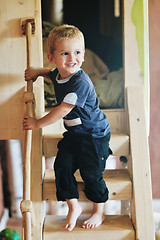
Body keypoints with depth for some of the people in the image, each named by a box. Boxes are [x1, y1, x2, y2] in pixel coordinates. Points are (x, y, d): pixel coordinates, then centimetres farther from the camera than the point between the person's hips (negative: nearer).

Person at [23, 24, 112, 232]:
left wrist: (38, 123, -17)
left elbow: (62, 110, -27)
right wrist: (37, 71, 8)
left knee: (91, 173, 1)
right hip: (73, 133, 8)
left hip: (95, 135, -7)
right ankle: (73, 207, 20)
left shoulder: (80, 82, -28)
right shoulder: (58, 74, -2)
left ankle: (99, 213, 24)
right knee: (62, 166, 1)